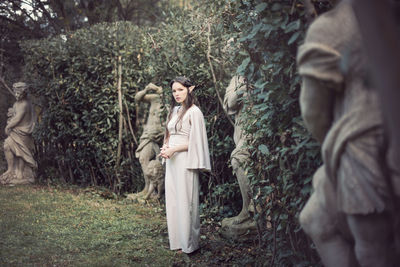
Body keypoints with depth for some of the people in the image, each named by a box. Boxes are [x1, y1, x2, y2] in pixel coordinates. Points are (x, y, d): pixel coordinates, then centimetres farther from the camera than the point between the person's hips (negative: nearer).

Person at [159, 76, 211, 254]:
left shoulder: (194, 112, -8)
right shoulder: (174, 111, 15)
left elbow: (196, 141, -13)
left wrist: (173, 149, -14)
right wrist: (165, 148, 2)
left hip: (185, 161, -8)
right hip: (172, 160, 8)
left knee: (185, 200, -4)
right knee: (172, 199, 9)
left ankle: (189, 242, 5)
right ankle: (177, 240, 17)